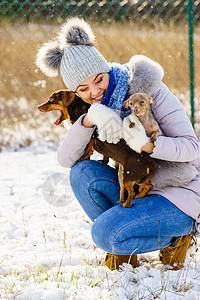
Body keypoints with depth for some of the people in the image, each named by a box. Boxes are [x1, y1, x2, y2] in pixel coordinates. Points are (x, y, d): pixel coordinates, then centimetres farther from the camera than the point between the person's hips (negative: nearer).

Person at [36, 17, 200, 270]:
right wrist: (90, 118, -33)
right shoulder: (94, 107, 0)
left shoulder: (149, 89, -17)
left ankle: (176, 236, 0)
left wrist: (147, 144, -42)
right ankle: (123, 251, 0)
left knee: (104, 234, -24)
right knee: (83, 173, -15)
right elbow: (66, 159, -15)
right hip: (142, 191, 7)